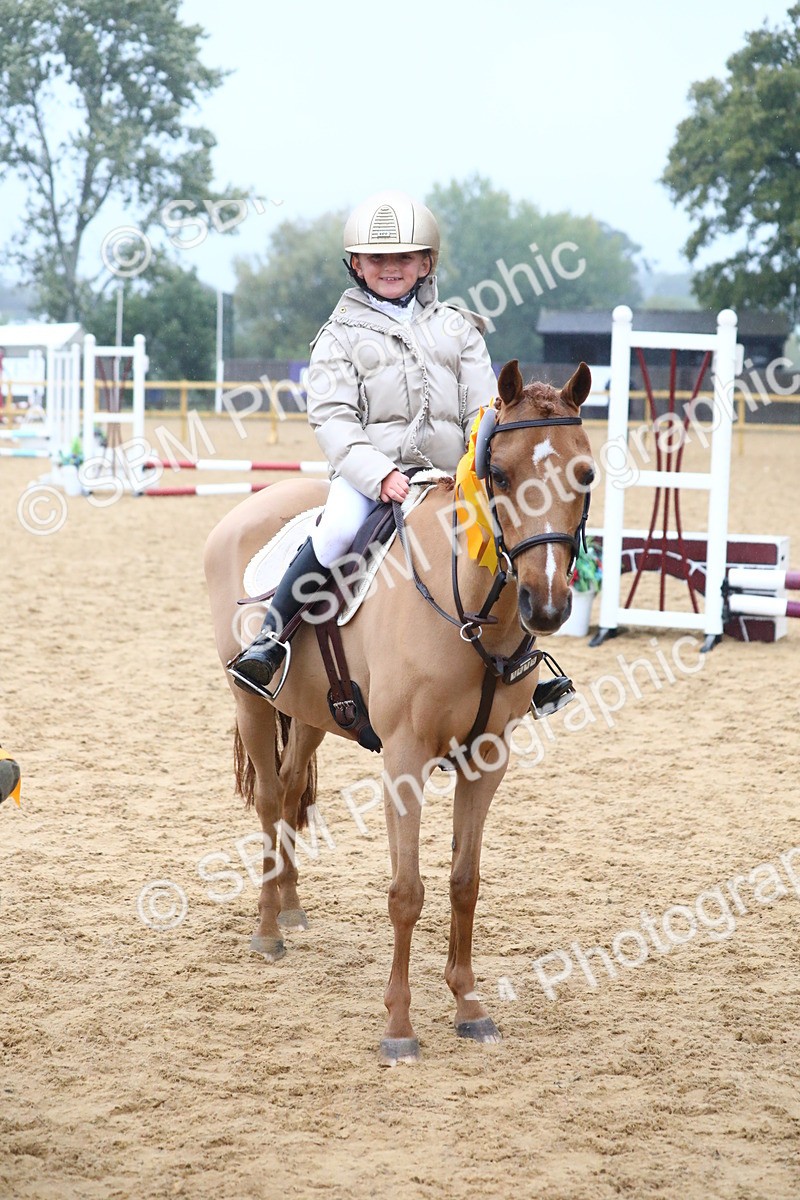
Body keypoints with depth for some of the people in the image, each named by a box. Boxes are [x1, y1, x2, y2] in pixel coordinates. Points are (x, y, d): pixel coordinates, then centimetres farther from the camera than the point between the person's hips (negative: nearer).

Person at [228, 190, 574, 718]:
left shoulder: (457, 327, 17)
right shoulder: (342, 335, 10)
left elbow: (482, 409, 11)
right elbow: (333, 418, -3)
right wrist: (378, 474, -19)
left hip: (450, 477, 3)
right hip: (369, 472, -3)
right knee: (338, 532, -33)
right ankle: (269, 639, -23)